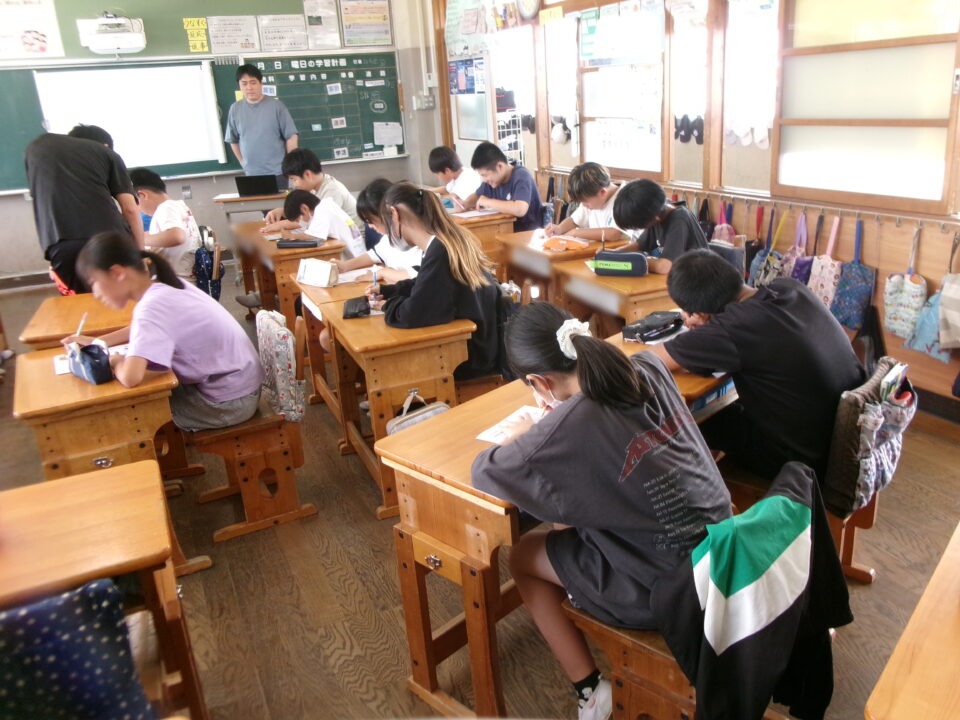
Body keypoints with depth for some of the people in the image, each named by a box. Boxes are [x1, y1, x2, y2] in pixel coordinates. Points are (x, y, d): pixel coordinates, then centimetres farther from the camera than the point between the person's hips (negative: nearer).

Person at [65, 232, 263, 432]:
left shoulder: (152, 307, -24)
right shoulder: (162, 286, 3)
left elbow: (130, 378, -36)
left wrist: (116, 361, -13)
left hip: (229, 402, -8)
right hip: (237, 384, 8)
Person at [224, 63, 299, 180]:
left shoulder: (276, 105, -4)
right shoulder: (235, 109, 4)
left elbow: (291, 136, -3)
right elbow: (233, 140, 14)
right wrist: (244, 162, 10)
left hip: (277, 172, -3)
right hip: (251, 174, 3)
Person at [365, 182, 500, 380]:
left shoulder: (439, 252, -28)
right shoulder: (448, 239, 1)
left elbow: (411, 315, -27)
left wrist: (387, 305, -6)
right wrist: (385, 290, 17)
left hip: (473, 353, -8)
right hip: (472, 341, 8)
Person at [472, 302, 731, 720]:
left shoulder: (571, 424, -25)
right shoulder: (649, 369, -5)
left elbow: (485, 473, -17)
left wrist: (522, 435, 1)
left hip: (668, 584, -7)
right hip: (721, 550, 7)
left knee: (522, 557, 14)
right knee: (569, 527, 25)